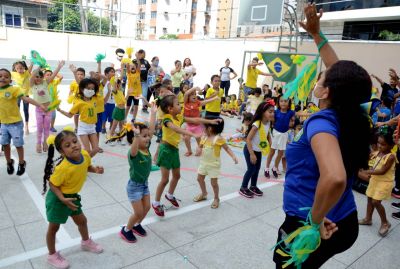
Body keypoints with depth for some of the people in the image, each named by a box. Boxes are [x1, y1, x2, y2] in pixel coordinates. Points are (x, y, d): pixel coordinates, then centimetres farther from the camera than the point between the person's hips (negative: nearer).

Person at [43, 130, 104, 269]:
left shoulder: (85, 155, -17)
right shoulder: (63, 168, -37)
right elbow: (53, 184, -24)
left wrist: (95, 169, -13)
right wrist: (63, 199, -34)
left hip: (72, 196, 7)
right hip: (57, 199, -7)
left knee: (82, 220, 23)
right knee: (54, 227, 14)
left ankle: (86, 242, 51)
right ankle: (52, 255, 36)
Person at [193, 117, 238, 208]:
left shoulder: (218, 138, -19)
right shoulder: (204, 137, 0)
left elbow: (227, 148, -14)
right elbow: (201, 146, 8)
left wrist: (233, 156, -28)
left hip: (214, 164, -7)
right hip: (204, 162, 7)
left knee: (214, 182, 1)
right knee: (200, 178, 18)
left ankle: (216, 199, 25)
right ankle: (204, 194, 42)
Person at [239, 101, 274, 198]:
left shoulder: (268, 123, -7)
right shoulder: (256, 124, -31)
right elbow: (248, 139, -30)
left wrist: (269, 142, 2)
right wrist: (252, 154, -29)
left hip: (259, 150, 7)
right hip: (250, 150, -7)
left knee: (257, 168, 16)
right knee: (251, 169, -1)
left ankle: (253, 186, 34)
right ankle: (243, 188, 16)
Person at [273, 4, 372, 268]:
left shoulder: (322, 121, -24)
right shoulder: (353, 117, -2)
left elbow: (335, 178, -43)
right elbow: (341, 74, 14)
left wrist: (315, 219, -26)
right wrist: (316, 33, 17)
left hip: (309, 229, -7)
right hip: (345, 224, 7)